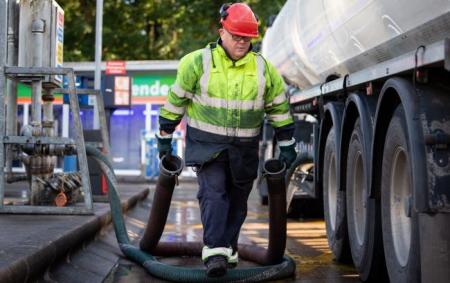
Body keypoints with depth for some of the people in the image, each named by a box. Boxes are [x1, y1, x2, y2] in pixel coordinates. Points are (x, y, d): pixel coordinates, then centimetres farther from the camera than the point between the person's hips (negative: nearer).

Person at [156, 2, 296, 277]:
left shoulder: (264, 68, 0)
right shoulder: (198, 62, -7)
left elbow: (280, 107, 9)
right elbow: (176, 100, 1)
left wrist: (287, 146, 9)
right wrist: (165, 138, 4)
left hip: (244, 148, 3)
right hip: (206, 143, -3)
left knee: (237, 200, 11)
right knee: (213, 193, -17)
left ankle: (228, 248, 26)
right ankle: (215, 250, -20)